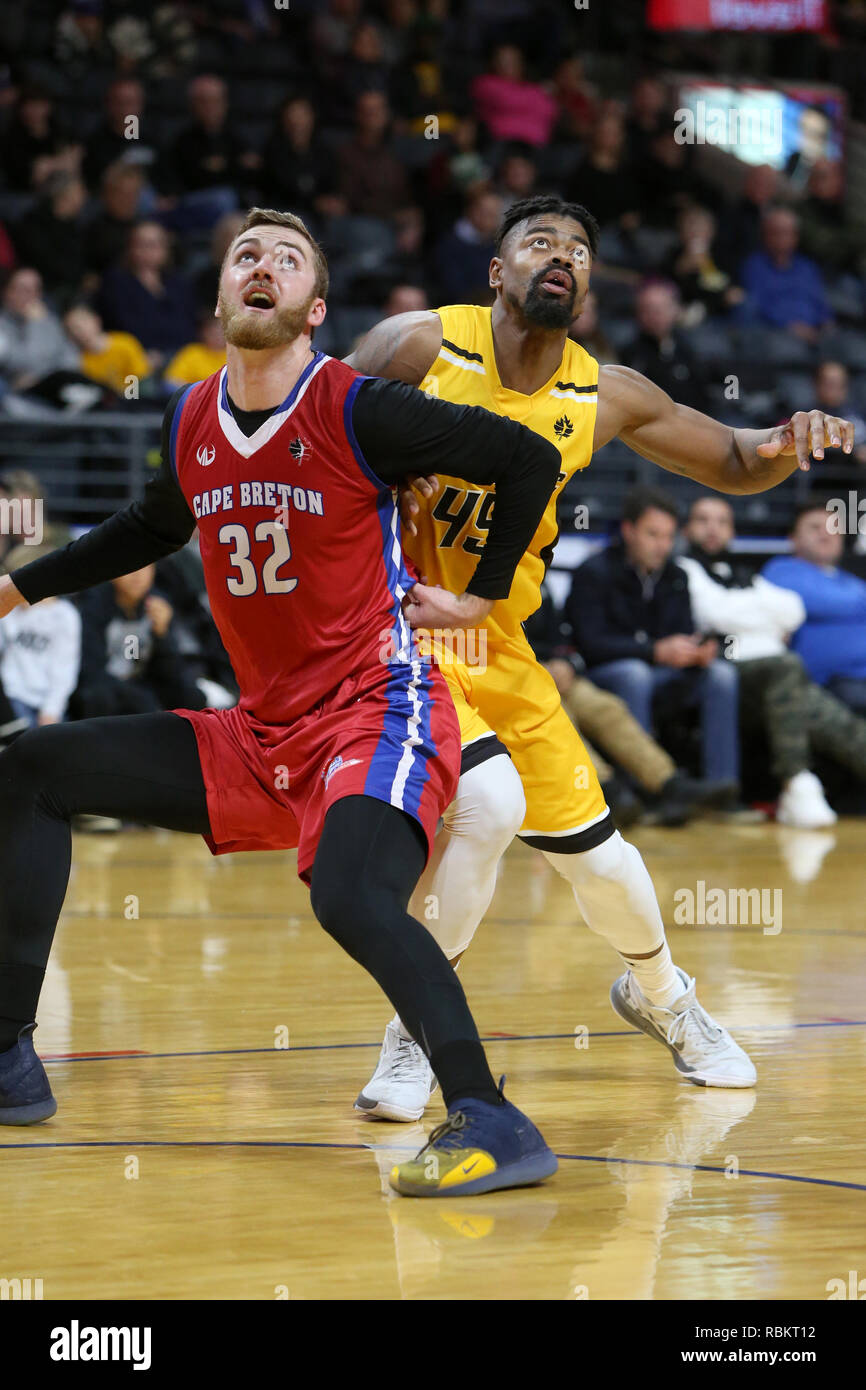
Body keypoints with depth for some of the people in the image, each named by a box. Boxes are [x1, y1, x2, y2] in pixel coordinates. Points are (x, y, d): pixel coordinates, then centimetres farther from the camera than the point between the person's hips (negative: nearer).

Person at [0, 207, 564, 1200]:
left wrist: (482, 596, -5)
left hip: (377, 715, -8)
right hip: (259, 738, 8)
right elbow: (149, 529, 29)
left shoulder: (356, 412, -12)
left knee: (351, 898, -36)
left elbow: (529, 458, -7)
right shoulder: (188, 423, 7)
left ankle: (489, 1122, -33)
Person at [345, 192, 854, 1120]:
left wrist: (786, 446, -13)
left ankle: (659, 994, 43)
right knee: (490, 801, -28)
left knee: (595, 853, 9)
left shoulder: (603, 398, -3)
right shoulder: (421, 347, -16)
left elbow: (732, 462, 9)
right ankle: (415, 1029, -9)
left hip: (496, 649, 5)